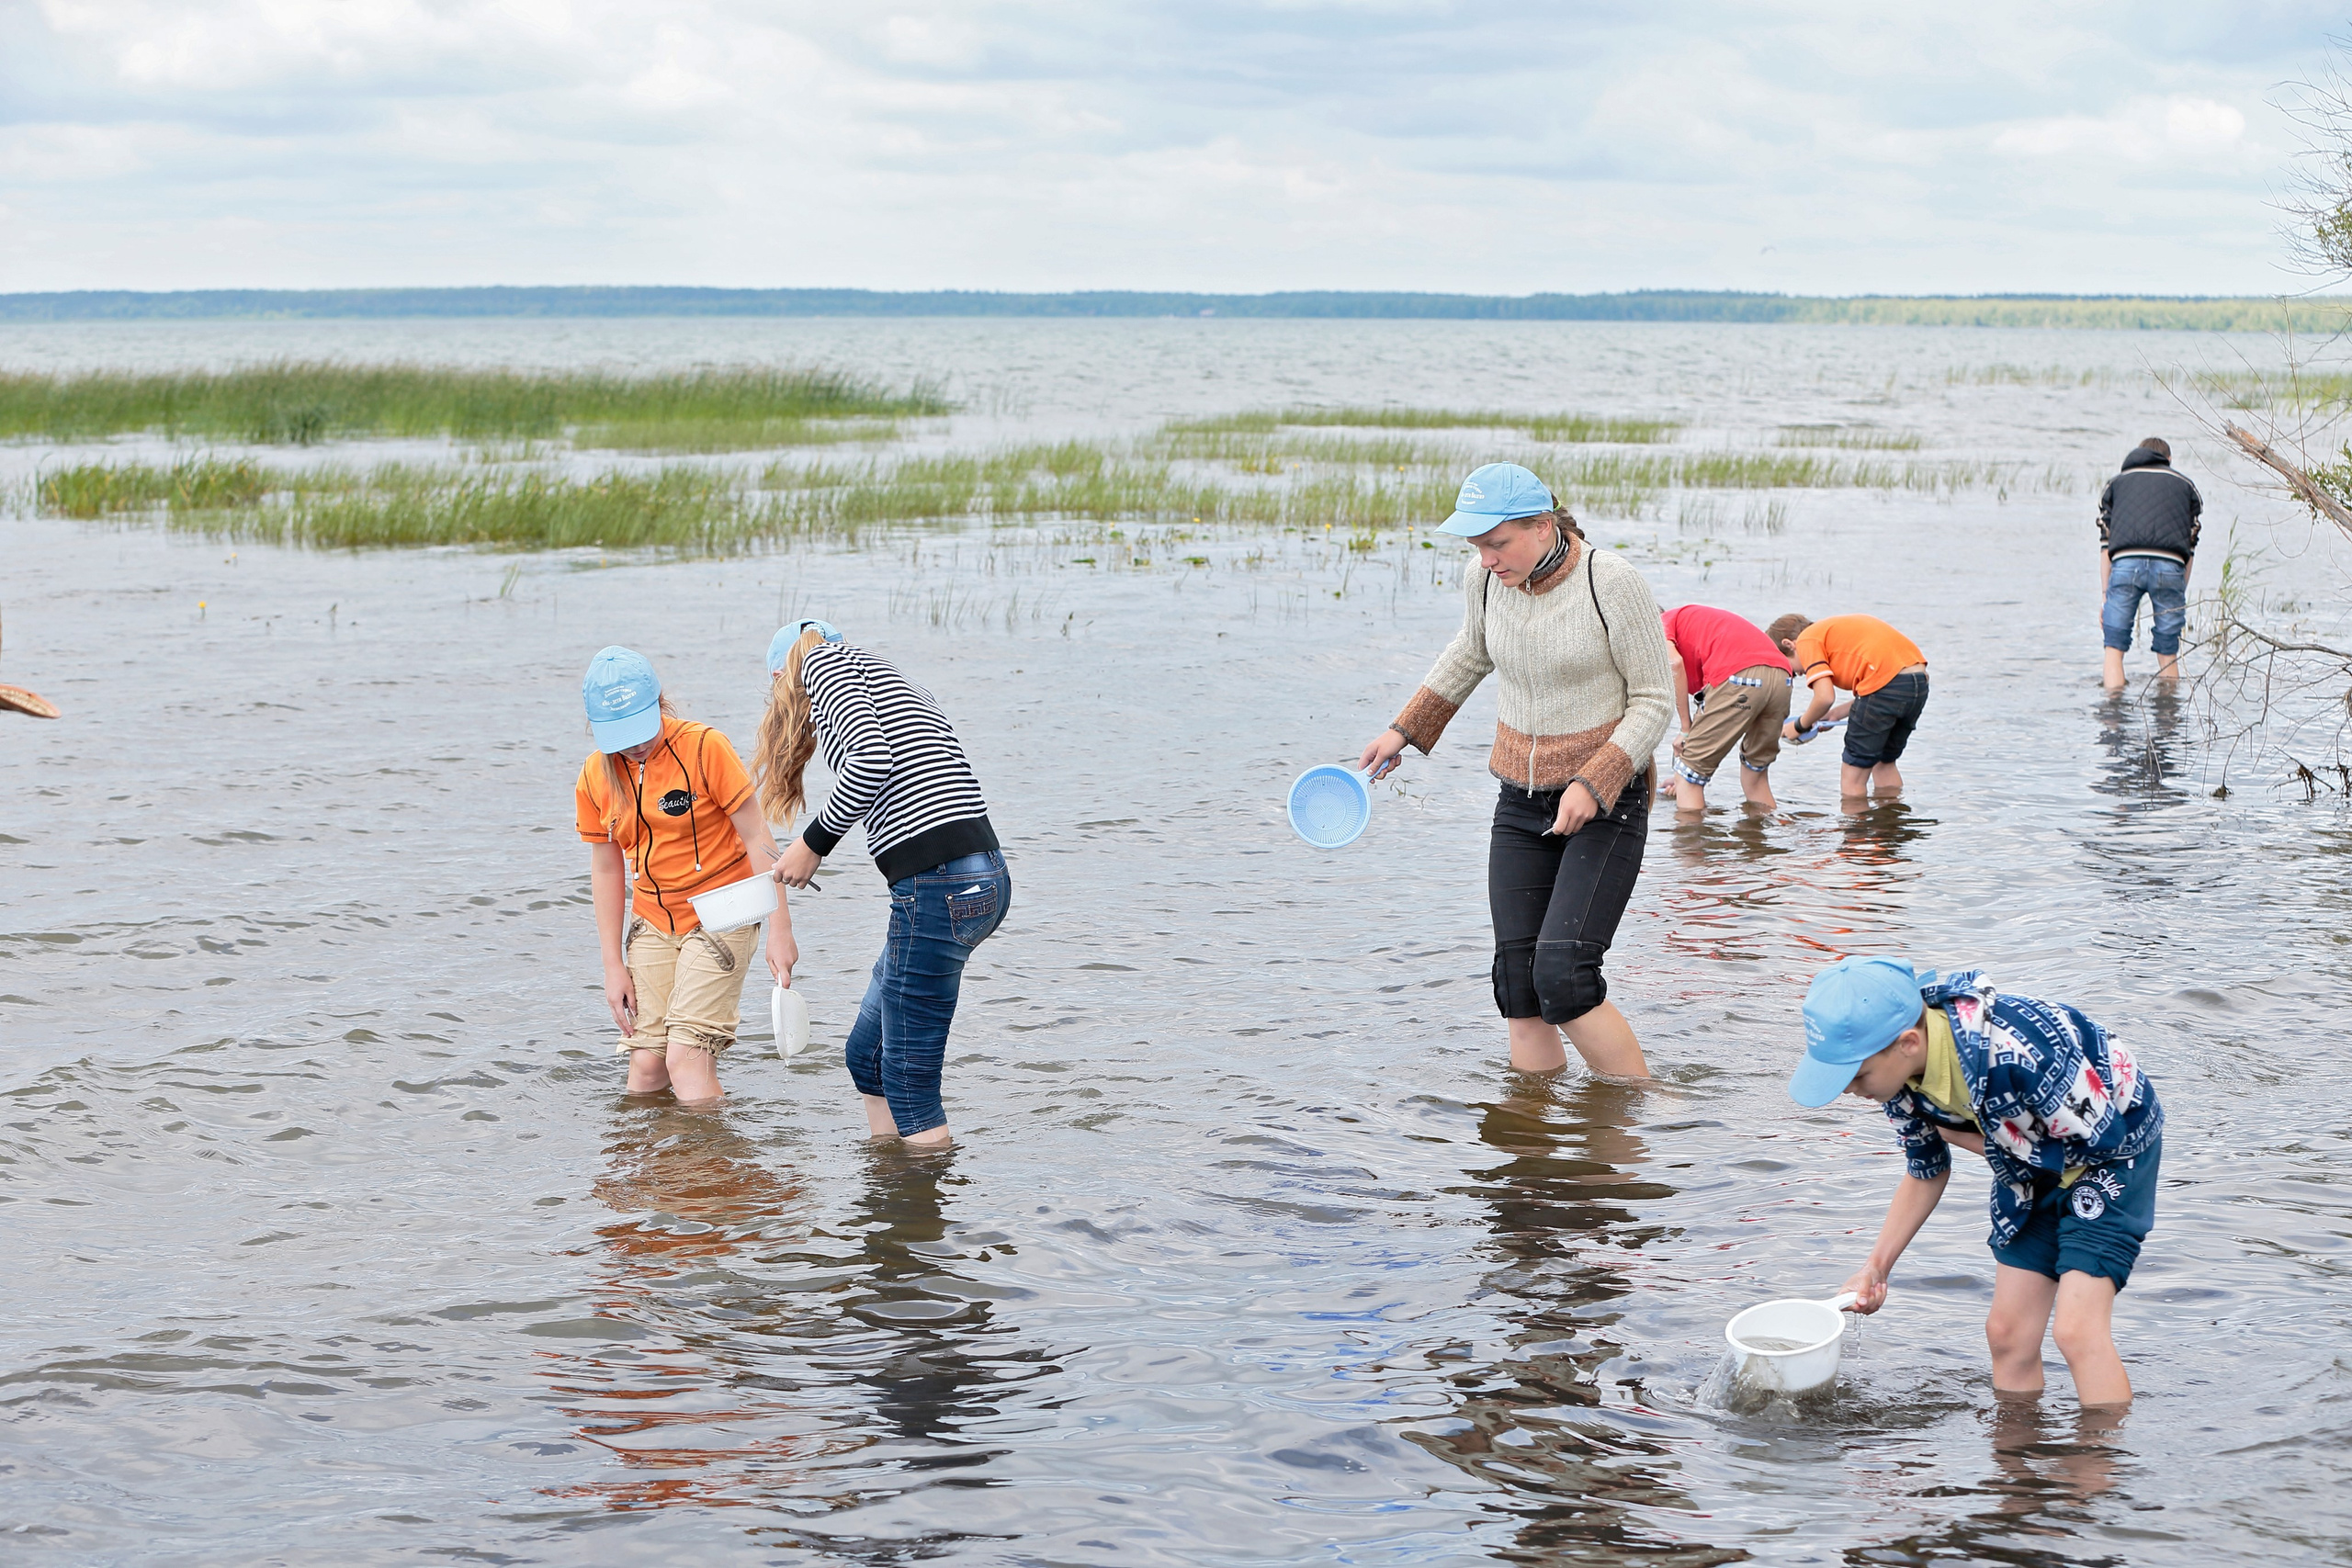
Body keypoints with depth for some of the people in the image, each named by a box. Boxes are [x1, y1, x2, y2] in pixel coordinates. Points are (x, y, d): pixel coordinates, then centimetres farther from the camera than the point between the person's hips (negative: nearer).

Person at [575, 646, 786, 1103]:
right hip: (653, 923, 4)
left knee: (686, 1059, -16)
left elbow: (757, 838, -11)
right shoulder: (595, 776, -1)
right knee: (645, 1064, -3)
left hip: (720, 915, -4)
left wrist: (780, 928, -16)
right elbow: (606, 869, 7)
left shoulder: (704, 747, -14)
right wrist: (613, 965, 4)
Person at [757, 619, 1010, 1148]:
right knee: (867, 1054, 20)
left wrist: (813, 843, -3)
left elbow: (872, 760, -14)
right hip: (983, 877, 9)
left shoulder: (818, 660, 4)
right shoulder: (882, 678, 28)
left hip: (937, 885, -9)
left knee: (909, 1082, -1)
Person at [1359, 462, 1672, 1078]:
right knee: (1518, 984, -1)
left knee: (1562, 975, -18)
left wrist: (1593, 784, -21)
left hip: (1605, 802, -6)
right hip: (1520, 801, 6)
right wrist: (1404, 730, 24)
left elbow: (1651, 704, -10)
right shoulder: (1485, 583, 0)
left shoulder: (1612, 583, -16)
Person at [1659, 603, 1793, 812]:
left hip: (1737, 677, -8)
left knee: (1688, 775, 5)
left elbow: (1674, 663, -8)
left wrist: (1686, 730, 0)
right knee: (1755, 771, 28)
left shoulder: (1660, 624, 19)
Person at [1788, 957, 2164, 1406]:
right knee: (2006, 1334, 4)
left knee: (2078, 1330, -18)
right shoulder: (1899, 1072, -16)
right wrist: (1876, 1266, 0)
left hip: (2113, 1143, -7)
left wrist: (1986, 1145, -19)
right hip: (2033, 1169, 7)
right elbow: (1926, 1171, 4)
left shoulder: (2015, 1047, -39)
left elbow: (2100, 1139, -26)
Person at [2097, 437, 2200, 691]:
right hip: (2169, 565, 0)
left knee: (2114, 646, 3)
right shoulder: (2185, 485, 27)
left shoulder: (2116, 483, 27)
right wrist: (2181, 595, 20)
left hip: (2126, 563, 0)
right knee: (2168, 652, 7)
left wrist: (2104, 594, 16)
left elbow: (2106, 545, 18)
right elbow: (2190, 547, 19)